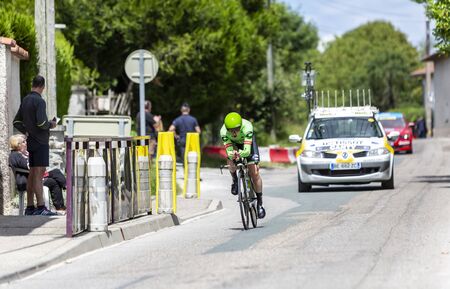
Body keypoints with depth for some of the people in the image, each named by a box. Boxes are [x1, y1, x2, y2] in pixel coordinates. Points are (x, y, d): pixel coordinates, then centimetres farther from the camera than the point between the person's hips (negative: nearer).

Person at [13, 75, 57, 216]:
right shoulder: (39, 101, -14)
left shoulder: (25, 100, 13)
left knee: (32, 174, 10)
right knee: (39, 173, -11)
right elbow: (41, 123, -22)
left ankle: (30, 207, 13)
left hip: (31, 141, 9)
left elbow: (17, 122, 19)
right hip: (40, 141, -9)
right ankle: (41, 207, -14)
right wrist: (51, 124, -4)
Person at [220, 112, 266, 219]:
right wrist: (232, 154, -62)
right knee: (231, 161, -30)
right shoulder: (224, 132, -36)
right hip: (234, 143, 2)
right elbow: (229, 151, -38)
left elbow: (247, 151, -47)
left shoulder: (247, 127, -42)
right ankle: (235, 180, 3)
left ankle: (260, 203, 0)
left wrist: (240, 154, -69)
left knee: (254, 172, -12)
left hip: (248, 141, -2)